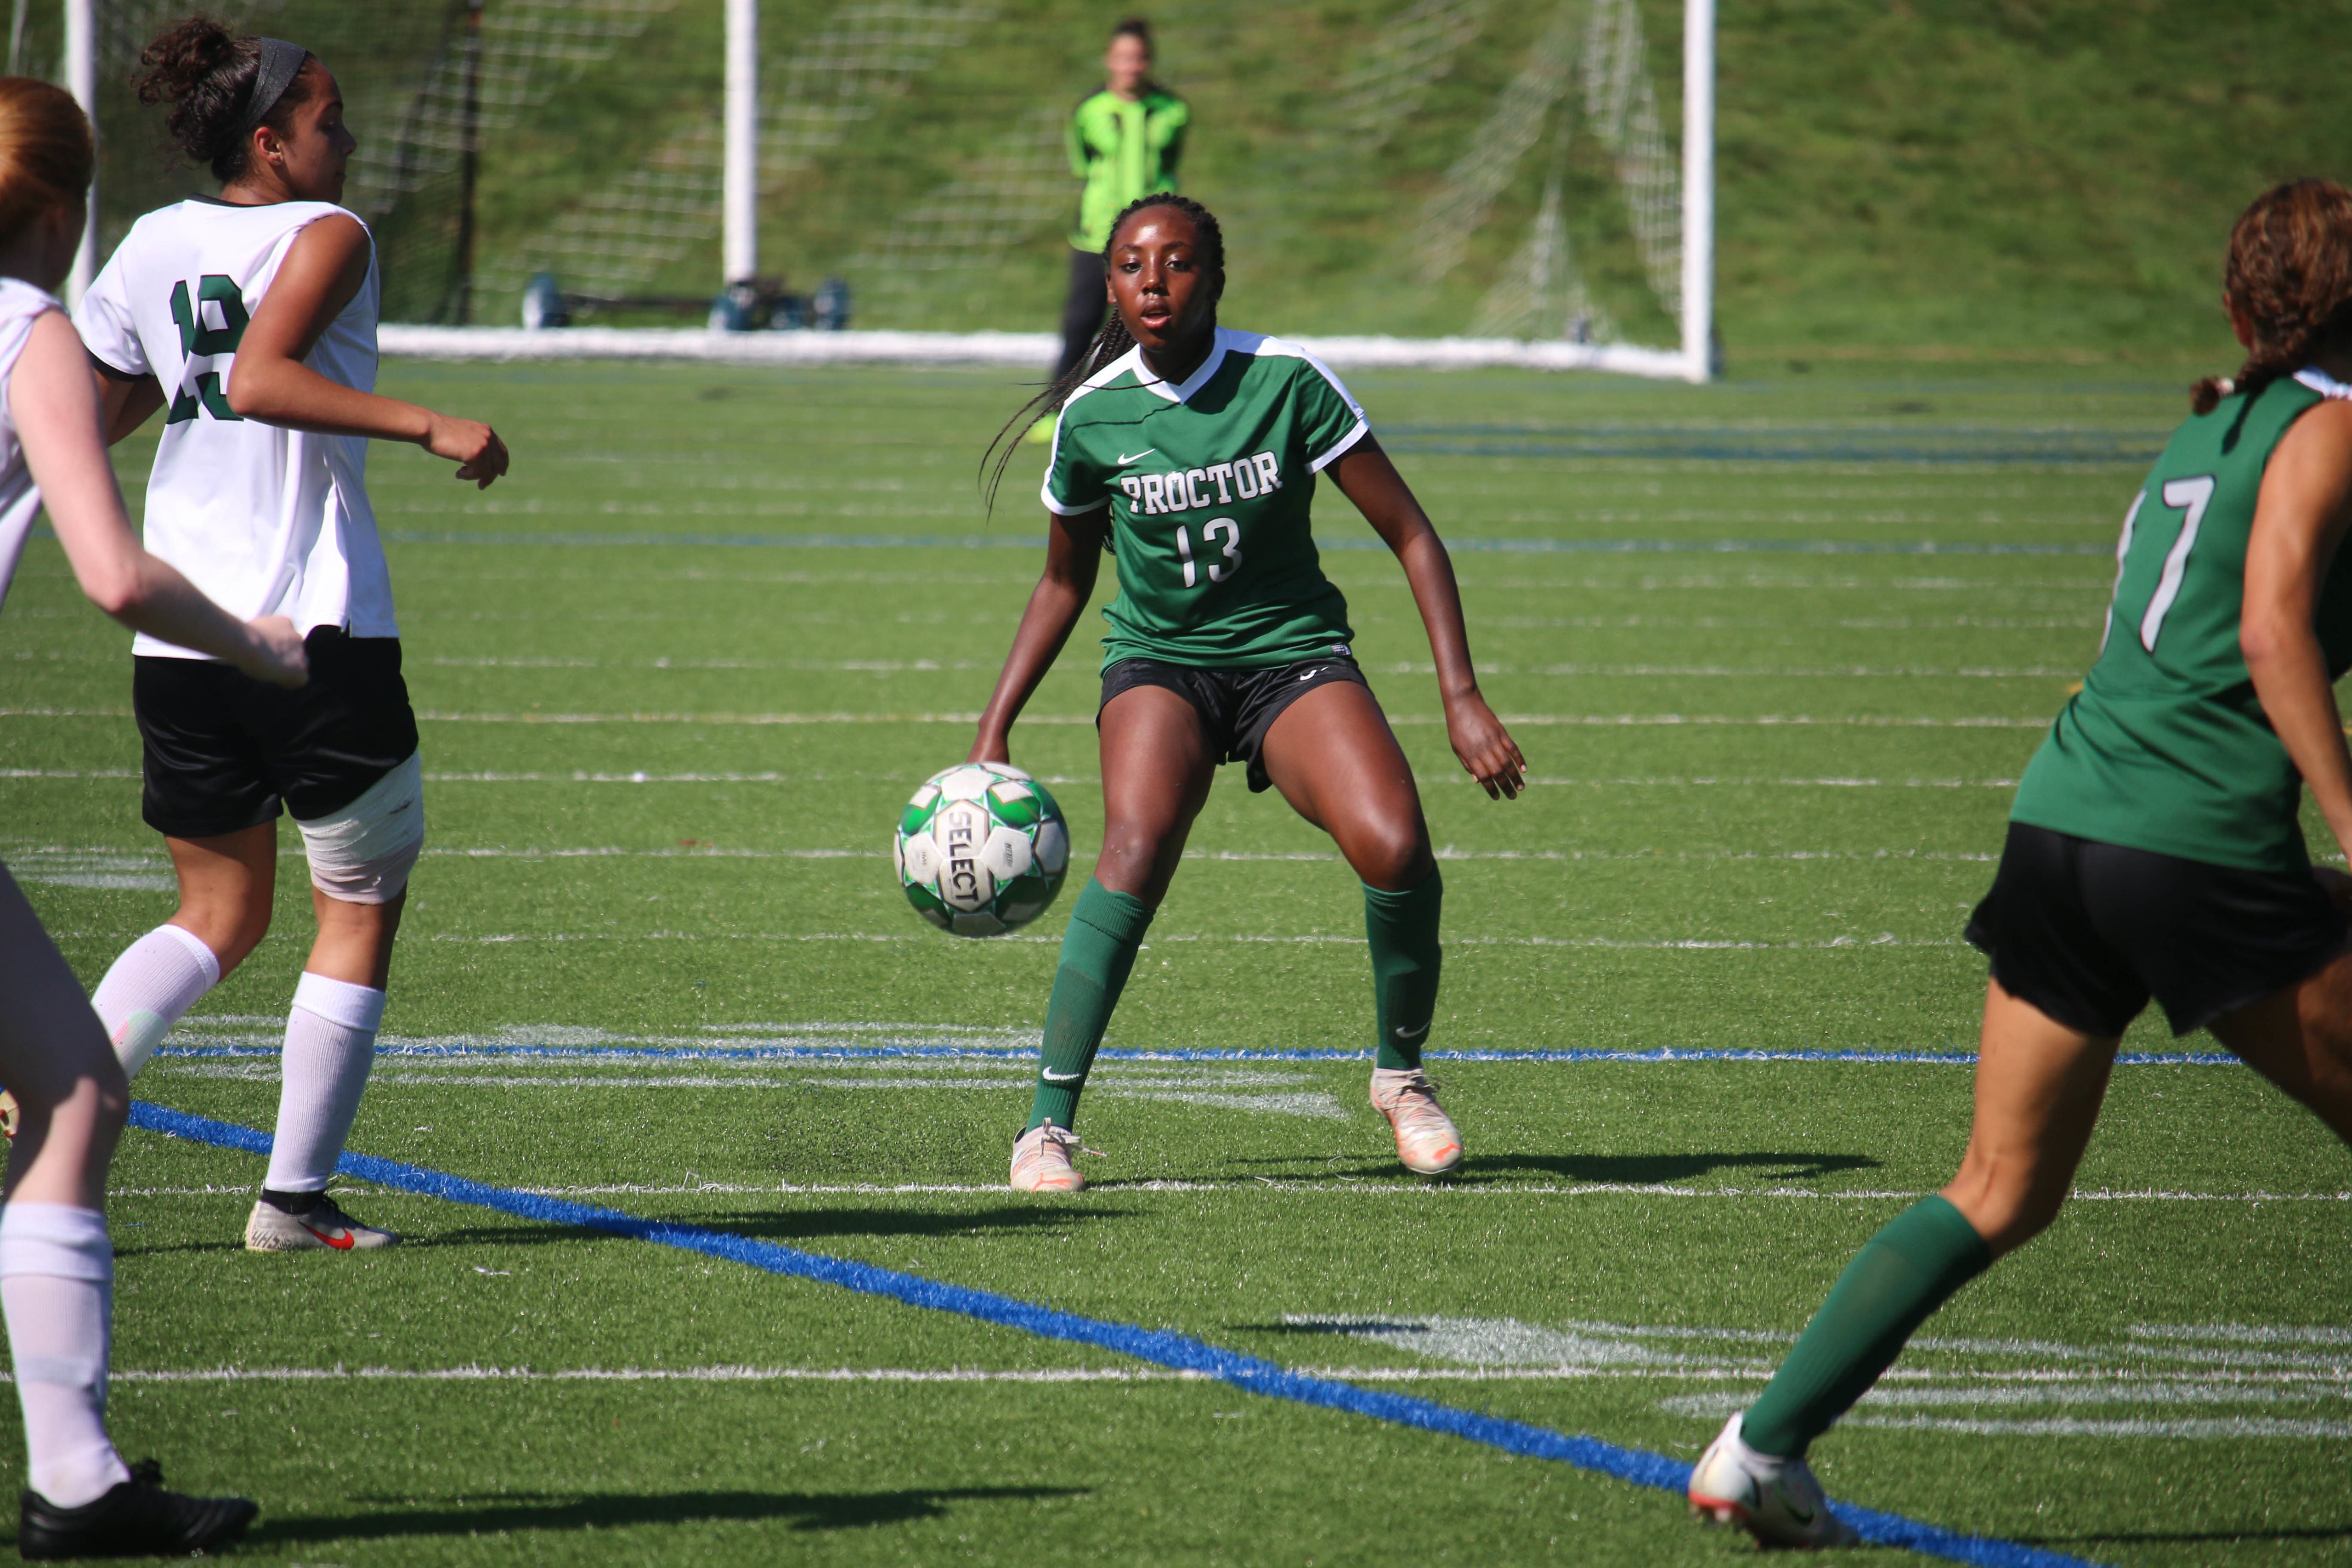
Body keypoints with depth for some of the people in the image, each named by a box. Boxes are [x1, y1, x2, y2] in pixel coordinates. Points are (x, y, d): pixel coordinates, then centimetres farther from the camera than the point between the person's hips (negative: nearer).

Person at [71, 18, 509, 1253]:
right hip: (317, 639, -6)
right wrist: (430, 429, -25)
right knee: (360, 911, 9)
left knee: (218, 915, 19)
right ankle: (295, 1199, 6)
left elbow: (90, 417, 18)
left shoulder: (153, 246, 10)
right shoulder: (327, 236, -8)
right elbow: (261, 379, -24)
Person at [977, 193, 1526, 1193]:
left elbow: (1409, 535, -6)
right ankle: (1048, 1121, -28)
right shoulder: (1091, 416, -5)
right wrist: (994, 732, 6)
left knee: (1395, 848, -25)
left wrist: (1463, 699, -13)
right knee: (1137, 844, -31)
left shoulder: (1286, 381, -12)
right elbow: (1064, 581, 12)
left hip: (1293, 651, 0)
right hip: (1160, 660, 0)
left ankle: (1402, 1075, 3)